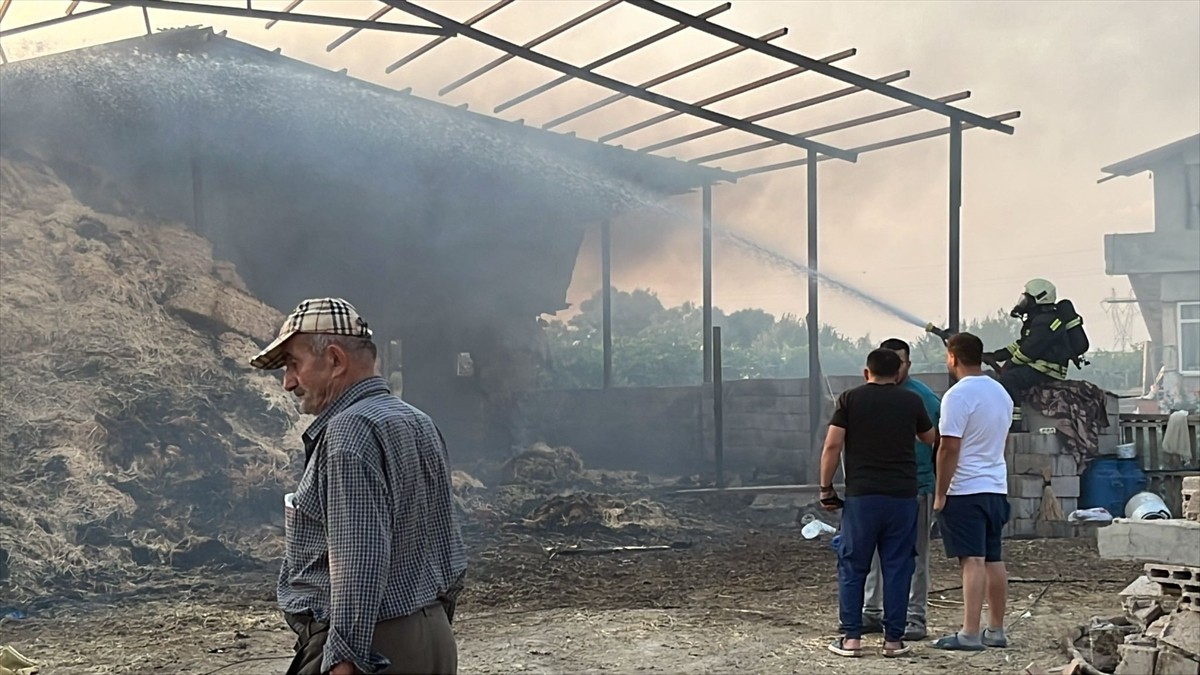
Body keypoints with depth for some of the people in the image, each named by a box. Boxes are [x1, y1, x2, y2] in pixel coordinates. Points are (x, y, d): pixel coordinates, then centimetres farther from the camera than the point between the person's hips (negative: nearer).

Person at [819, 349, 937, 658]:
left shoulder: (850, 399, 2)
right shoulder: (912, 401, 6)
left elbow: (832, 445, -5)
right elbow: (929, 438, 22)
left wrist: (826, 488, 2)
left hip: (861, 495, -1)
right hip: (903, 495, 1)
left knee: (852, 567, 7)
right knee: (897, 568, 6)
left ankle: (851, 638, 6)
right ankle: (893, 639, 7)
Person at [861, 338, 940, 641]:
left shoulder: (924, 397, -6)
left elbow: (938, 443, -4)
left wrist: (940, 487, -7)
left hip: (916, 488, -5)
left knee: (914, 557, 1)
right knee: (874, 554, 9)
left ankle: (915, 618, 6)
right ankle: (873, 612, 19)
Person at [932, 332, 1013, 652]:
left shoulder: (958, 395, -15)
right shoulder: (1001, 392, 13)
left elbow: (949, 448, -18)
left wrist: (940, 494, -11)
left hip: (966, 490, -8)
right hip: (996, 487, 8)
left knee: (973, 561, -11)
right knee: (993, 560, 12)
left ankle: (970, 634, -12)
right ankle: (996, 631, 18)